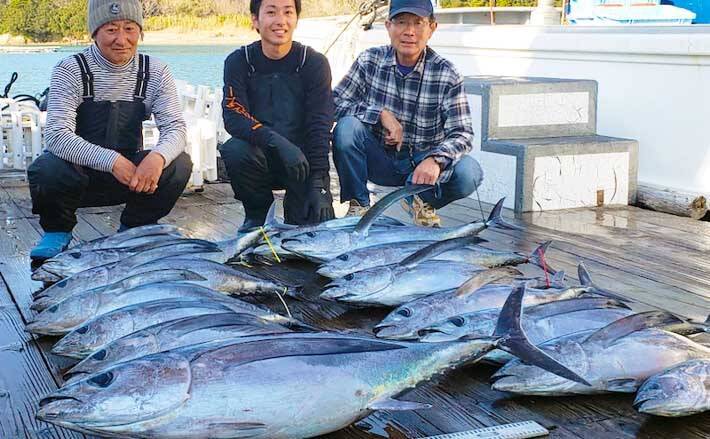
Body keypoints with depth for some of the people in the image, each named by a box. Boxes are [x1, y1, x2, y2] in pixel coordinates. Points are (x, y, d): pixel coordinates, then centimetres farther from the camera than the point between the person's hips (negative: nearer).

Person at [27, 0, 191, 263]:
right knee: (46, 169, -34)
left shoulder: (155, 73, -3)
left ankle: (133, 230, 3)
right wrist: (111, 160, -39)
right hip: (77, 175, -2)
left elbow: (175, 128, -11)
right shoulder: (71, 70, -13)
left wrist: (158, 156, -36)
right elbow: (57, 135, -24)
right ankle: (57, 231, 0)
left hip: (133, 174, 3)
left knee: (180, 165, -23)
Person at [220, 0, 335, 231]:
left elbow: (320, 128, -12)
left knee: (317, 225, -21)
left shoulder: (314, 63, -6)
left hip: (303, 160, -1)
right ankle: (256, 214, -3)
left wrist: (319, 185, -22)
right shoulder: (238, 62, -4)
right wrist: (278, 142, -35)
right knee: (234, 150, -31)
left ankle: (297, 205, 17)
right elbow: (234, 117, -17)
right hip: (261, 157, 1)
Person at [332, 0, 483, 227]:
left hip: (422, 163, -1)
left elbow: (462, 133, -16)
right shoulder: (370, 61, -6)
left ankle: (422, 201, 5)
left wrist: (436, 159, -38)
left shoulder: (446, 74, -11)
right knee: (347, 126, -27)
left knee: (470, 173, -28)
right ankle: (357, 204, -6)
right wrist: (382, 114, -24)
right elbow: (335, 103, -10)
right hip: (379, 159, 1)